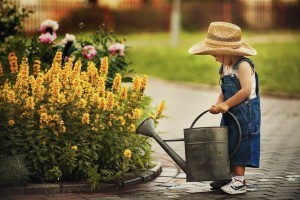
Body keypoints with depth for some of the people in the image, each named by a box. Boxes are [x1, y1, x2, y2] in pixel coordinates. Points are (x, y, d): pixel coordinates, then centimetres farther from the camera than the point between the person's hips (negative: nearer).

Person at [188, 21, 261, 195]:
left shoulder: (243, 65, -17)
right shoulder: (225, 68, 10)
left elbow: (246, 90, -26)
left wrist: (226, 104, -24)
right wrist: (218, 104, -7)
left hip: (245, 112, -9)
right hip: (230, 114, 9)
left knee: (239, 146, -4)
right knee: (228, 145, 13)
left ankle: (239, 182, 3)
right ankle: (228, 177, 24)